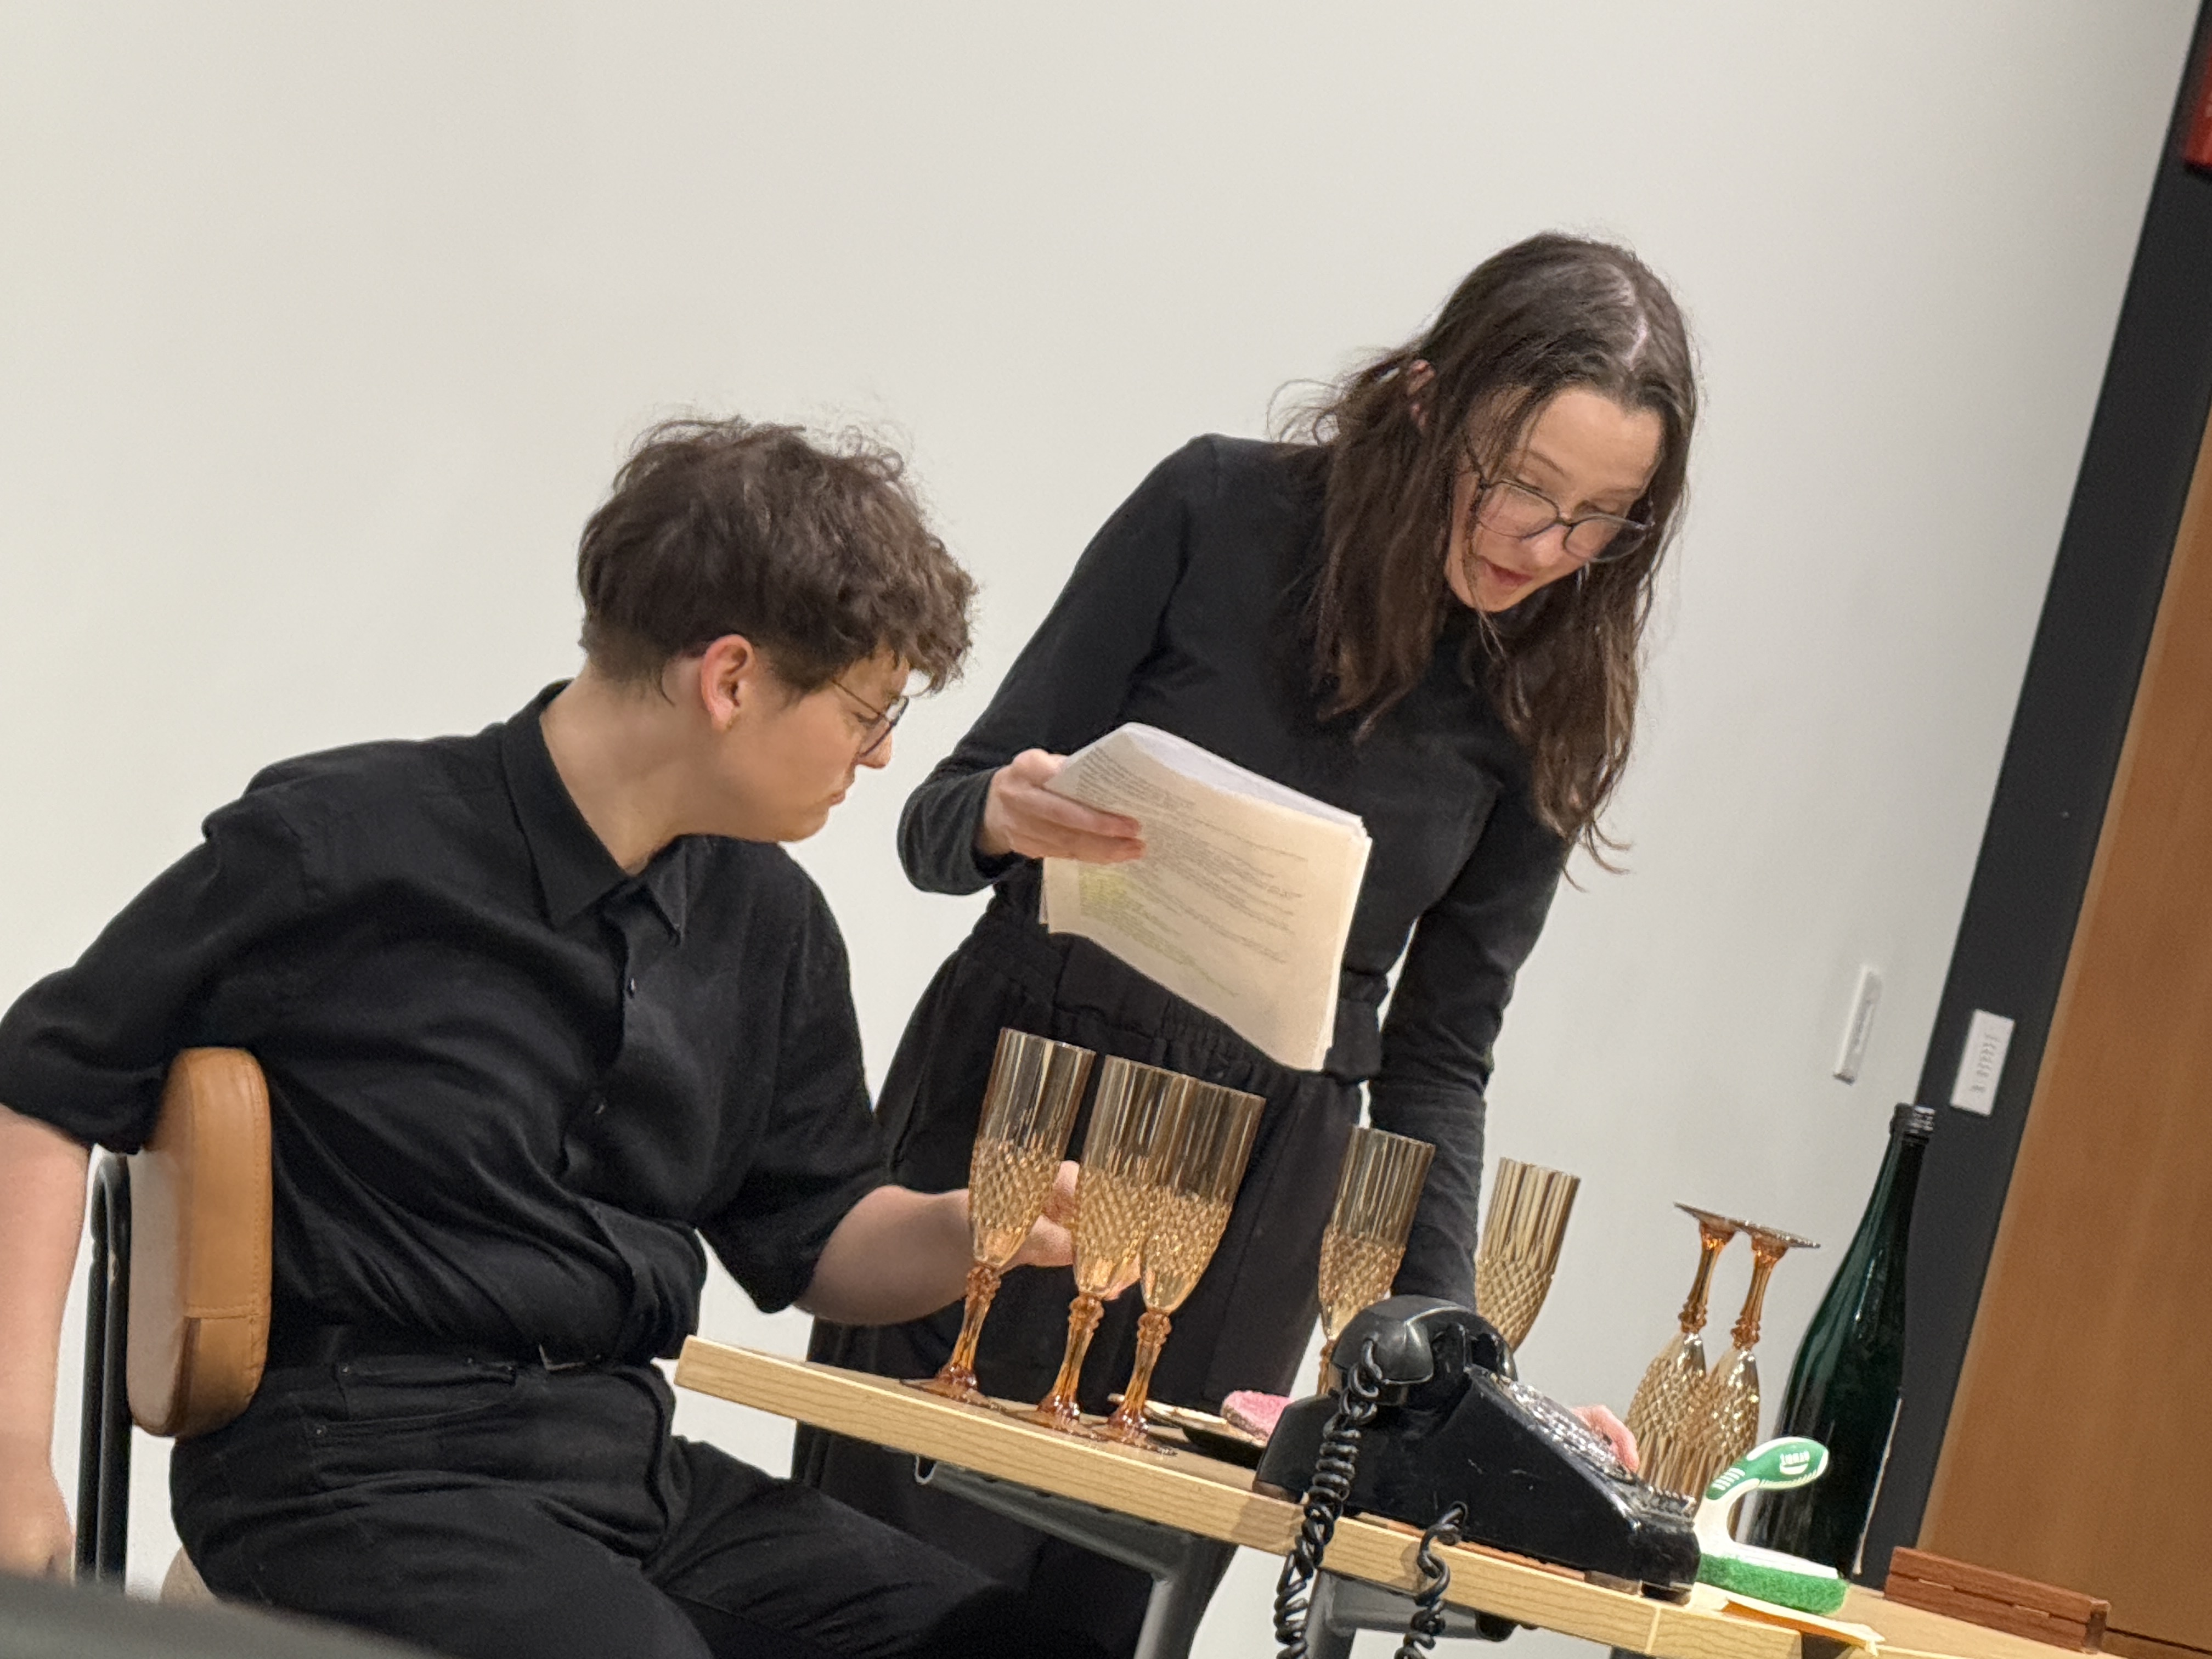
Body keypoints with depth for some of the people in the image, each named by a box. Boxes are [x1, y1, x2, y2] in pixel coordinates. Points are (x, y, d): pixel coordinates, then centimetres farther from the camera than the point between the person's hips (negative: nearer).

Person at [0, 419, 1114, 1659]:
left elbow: (818, 1238, 20)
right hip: (357, 1456, -6)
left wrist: (979, 1228, -2)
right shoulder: (341, 846, -8)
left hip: (629, 1452, 6)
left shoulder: (771, 925, 10)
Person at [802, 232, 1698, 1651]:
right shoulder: (1221, 509, -8)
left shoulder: (1553, 706, -1)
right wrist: (1008, 820, -27)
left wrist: (1442, 1334, -4)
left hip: (1259, 1188, 2)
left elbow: (1440, 1053, 6)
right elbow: (944, 823, -4)